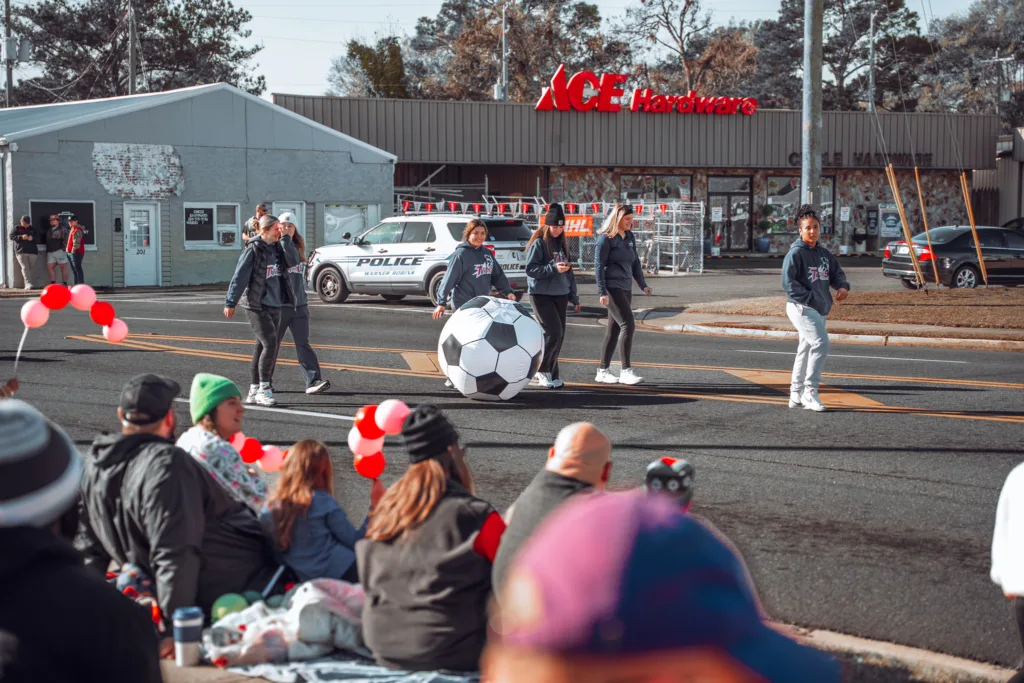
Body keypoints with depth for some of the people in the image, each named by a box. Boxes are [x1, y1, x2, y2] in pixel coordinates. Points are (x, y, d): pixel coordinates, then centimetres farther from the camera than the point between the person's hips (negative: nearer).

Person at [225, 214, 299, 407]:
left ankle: (254, 391, 15)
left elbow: (293, 261, -3)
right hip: (257, 306, -7)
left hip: (275, 305, 7)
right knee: (270, 343, -16)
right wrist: (230, 303, -13)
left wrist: (285, 238, -6)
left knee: (262, 347, 9)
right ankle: (263, 390, -12)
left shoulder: (277, 248, 11)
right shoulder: (253, 250, -10)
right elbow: (239, 277, -11)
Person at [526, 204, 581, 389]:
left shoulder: (561, 243, 14)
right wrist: (554, 269, -22)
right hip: (542, 295, -7)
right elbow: (530, 269, -13)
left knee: (559, 335, 5)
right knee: (553, 332, -14)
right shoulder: (539, 243, -6)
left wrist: (574, 297, 17)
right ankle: (543, 370, 1)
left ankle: (552, 373, 16)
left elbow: (568, 272, 19)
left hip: (560, 295, 7)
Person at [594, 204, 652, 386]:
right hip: (612, 288, -8)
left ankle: (602, 371, 14)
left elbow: (635, 263, 19)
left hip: (626, 289, 8)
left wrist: (643, 284, 9)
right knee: (628, 325, -16)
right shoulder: (605, 238, -8)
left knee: (614, 329, 9)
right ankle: (626, 371, -14)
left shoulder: (630, 238, 13)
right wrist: (602, 292, -16)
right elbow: (599, 266, -11)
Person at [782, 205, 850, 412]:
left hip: (820, 310, 9)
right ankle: (809, 392, -16)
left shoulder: (824, 254, 14)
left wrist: (843, 286, -3)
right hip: (801, 308, -9)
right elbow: (788, 282, -16)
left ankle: (796, 395, 23)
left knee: (806, 350, 14)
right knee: (821, 344, -20)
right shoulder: (796, 253, -10)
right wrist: (810, 298, -21)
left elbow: (837, 272, 20)